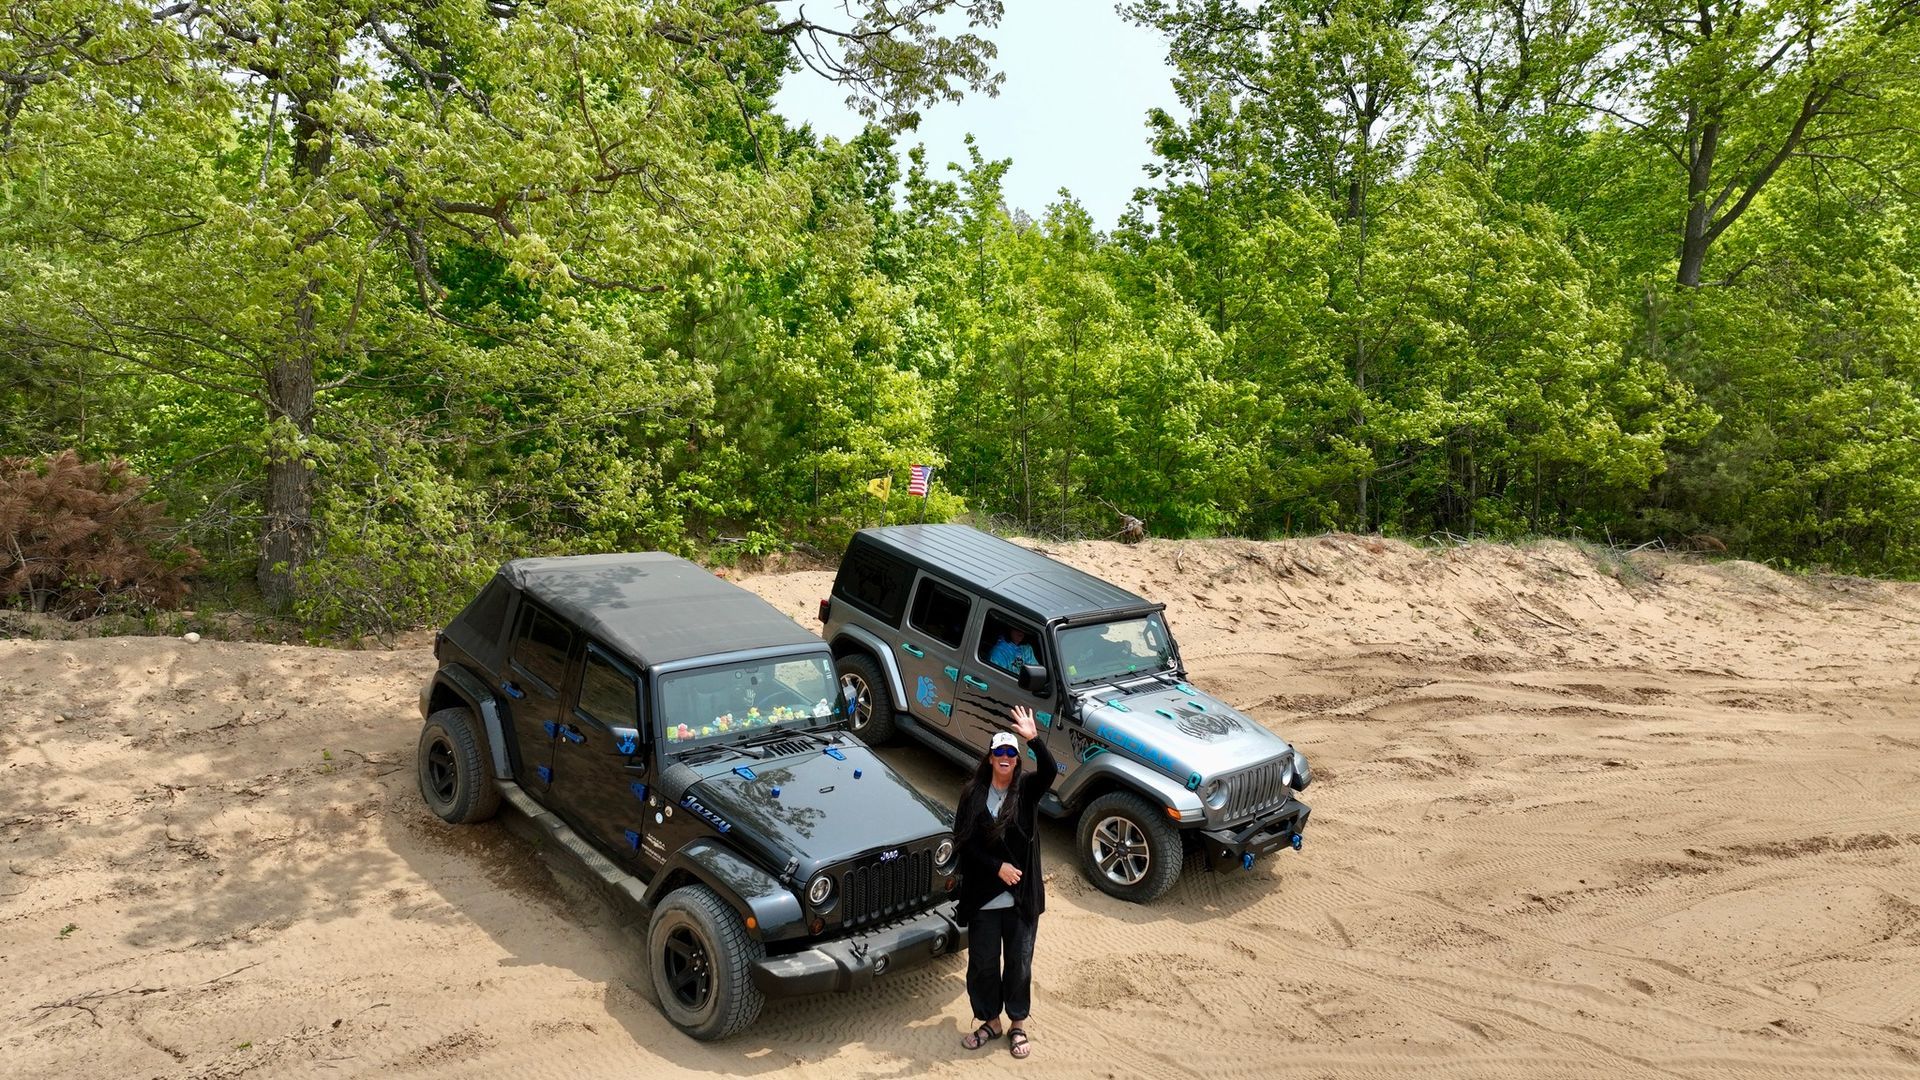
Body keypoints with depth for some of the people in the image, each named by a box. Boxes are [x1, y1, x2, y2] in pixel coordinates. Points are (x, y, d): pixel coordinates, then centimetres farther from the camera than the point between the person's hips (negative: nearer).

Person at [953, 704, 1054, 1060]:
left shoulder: (1027, 789, -5)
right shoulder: (973, 793, -3)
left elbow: (1050, 772, -26)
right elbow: (963, 841, -5)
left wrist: (1034, 739, -40)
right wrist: (998, 867, -14)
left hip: (1021, 897, -1)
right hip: (983, 897, 1)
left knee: (1019, 963, 11)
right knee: (982, 963, 11)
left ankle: (1018, 1025, 29)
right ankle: (990, 1021, 32)